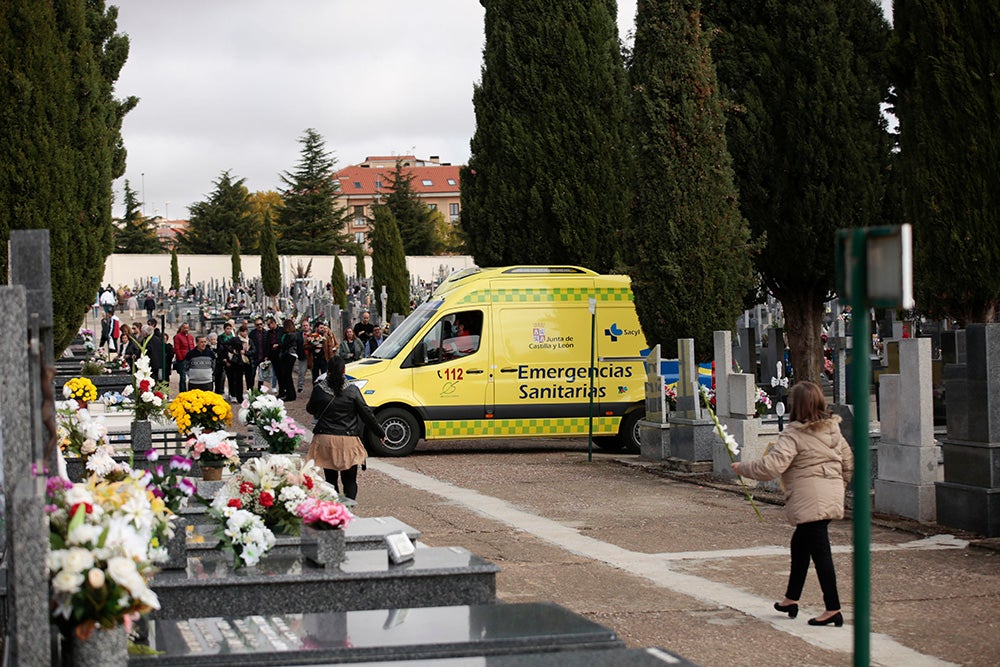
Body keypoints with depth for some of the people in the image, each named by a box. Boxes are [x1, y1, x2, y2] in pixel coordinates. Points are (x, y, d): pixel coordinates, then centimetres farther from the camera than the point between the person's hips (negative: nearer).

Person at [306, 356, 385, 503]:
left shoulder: (319, 390, -3)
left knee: (330, 477, 12)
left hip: (325, 439, 1)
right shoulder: (352, 391, -5)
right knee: (349, 478, 8)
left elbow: (310, 409, 14)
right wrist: (380, 433, 10)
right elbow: (367, 414, -1)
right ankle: (349, 501, -10)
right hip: (348, 441, -1)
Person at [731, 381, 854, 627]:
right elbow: (848, 462, 17)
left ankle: (833, 609, -4)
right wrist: (837, 485, 31)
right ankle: (791, 599, 31)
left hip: (810, 502, -9)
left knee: (819, 551, -5)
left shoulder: (793, 435, -14)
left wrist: (742, 468, -8)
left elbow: (771, 466, -22)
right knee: (800, 544, 21)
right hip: (832, 498, 9)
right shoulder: (833, 429, 10)